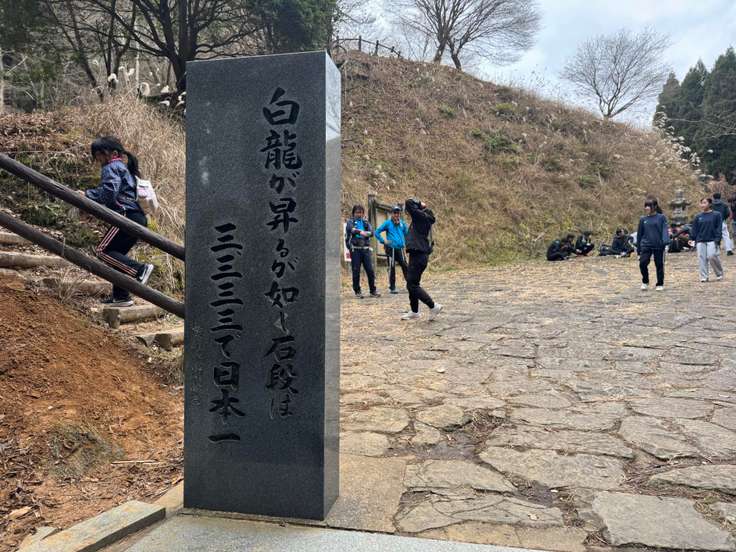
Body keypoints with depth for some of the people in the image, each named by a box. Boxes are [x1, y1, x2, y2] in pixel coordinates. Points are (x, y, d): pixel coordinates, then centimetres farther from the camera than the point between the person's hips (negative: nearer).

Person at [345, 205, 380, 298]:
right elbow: (350, 228, -14)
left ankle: (373, 291, 8)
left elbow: (372, 232, 2)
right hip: (355, 249, -2)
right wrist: (360, 232, -29)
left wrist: (364, 233, -19)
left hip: (366, 249, 3)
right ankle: (357, 291, 8)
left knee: (370, 270, -1)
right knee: (356, 271, -1)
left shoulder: (366, 222, 18)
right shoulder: (351, 222, 9)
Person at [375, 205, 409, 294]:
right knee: (392, 267, -2)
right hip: (391, 249, -3)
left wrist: (405, 242, 13)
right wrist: (383, 241, -7)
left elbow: (407, 233, 25)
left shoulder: (402, 223, 10)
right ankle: (392, 287, 6)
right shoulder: (388, 223, -1)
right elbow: (377, 232, 0)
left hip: (400, 249, 3)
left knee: (405, 266, 1)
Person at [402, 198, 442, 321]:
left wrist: (420, 204, -3)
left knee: (412, 285, -8)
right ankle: (414, 312, 25)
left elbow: (409, 202, -19)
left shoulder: (421, 217, -14)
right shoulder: (424, 219, 12)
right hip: (419, 255, 10)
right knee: (413, 284, 16)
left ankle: (434, 306, -4)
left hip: (418, 256, -10)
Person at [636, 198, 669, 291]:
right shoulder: (643, 219, 9)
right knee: (642, 263, -13)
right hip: (646, 245, 2)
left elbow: (665, 230, -7)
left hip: (658, 245, -2)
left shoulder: (661, 217, 1)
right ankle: (645, 282, 8)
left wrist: (665, 241, -24)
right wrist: (638, 249, 15)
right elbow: (639, 234, 14)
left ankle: (660, 284, 21)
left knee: (659, 265, 6)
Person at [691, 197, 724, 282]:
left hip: (712, 240, -3)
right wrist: (694, 239, 5)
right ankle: (704, 277, 5)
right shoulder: (698, 217, 10)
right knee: (702, 259, 0)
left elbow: (719, 228, -2)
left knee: (712, 256, -12)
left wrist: (717, 239, -9)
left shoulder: (716, 215, 1)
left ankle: (719, 274, 8)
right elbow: (694, 230, 12)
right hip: (700, 241, 3)